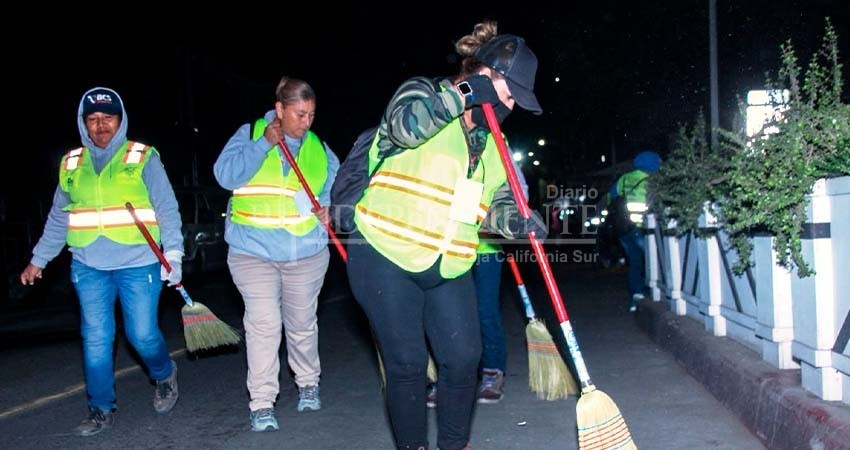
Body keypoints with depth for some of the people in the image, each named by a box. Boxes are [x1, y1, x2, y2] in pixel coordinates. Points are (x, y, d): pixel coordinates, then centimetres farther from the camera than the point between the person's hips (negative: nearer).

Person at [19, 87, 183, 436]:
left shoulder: (143, 158, 0)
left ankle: (164, 375, 30)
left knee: (143, 335, -1)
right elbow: (58, 219, 19)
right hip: (88, 267, 3)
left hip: (138, 264, -3)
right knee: (95, 340, 4)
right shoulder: (72, 164, 11)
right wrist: (38, 260, 18)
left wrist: (173, 254, -12)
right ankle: (101, 410, 16)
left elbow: (167, 210, -3)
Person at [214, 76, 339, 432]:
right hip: (254, 251, -3)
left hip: (307, 252, 3)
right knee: (263, 323, -11)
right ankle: (262, 403, -2)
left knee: (302, 323, 13)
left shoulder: (317, 146, 8)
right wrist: (264, 144, -19)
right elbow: (225, 174, -13)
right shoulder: (250, 134, -1)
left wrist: (329, 206, -11)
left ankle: (308, 384, 34)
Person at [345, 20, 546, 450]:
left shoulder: (492, 144, 13)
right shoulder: (423, 92, -5)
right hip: (384, 258, -6)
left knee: (464, 357, 1)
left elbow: (498, 203, 8)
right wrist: (466, 93, -24)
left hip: (448, 269, 6)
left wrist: (519, 221, -14)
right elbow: (406, 124, -29)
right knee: (407, 362, -1)